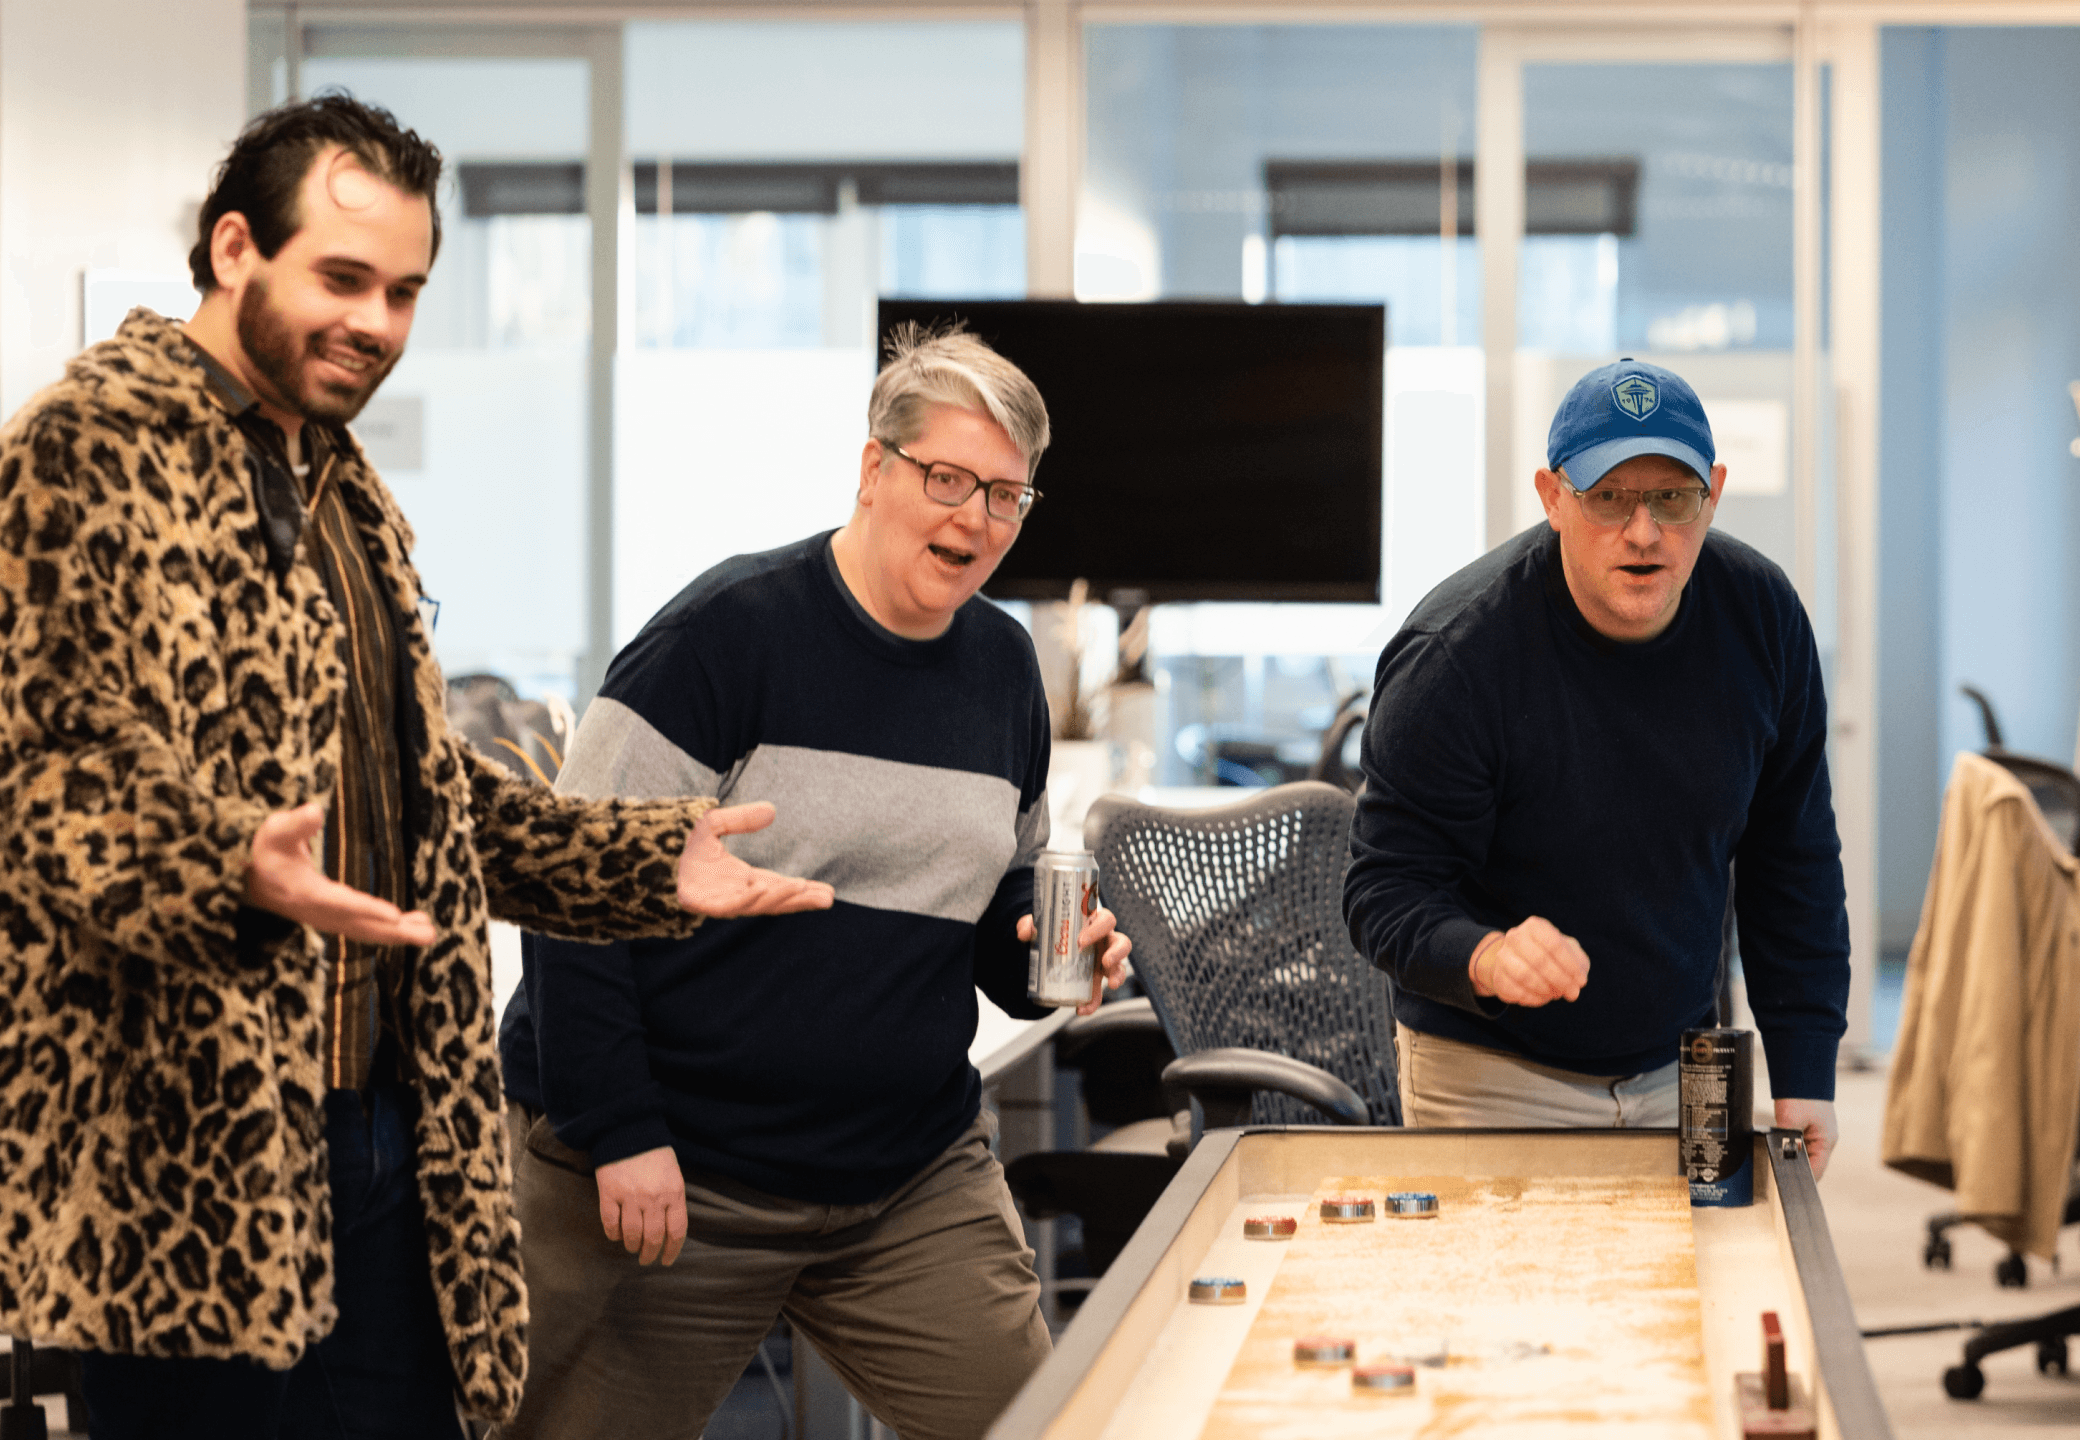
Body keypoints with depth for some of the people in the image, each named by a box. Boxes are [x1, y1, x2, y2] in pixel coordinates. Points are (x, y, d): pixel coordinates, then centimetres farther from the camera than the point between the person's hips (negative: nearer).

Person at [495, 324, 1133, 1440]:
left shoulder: (1003, 667, 9)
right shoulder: (731, 629, -12)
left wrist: (1047, 944, -2)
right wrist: (619, 1132, -18)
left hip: (915, 1181, 6)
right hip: (669, 1178, -5)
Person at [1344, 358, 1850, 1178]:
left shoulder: (1761, 616, -7)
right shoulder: (1454, 657, -22)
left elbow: (1793, 857, 4)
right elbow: (1385, 892, -19)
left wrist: (1805, 1072, 2)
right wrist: (1484, 957, -40)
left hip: (1681, 1069, 4)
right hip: (1493, 1079, -4)